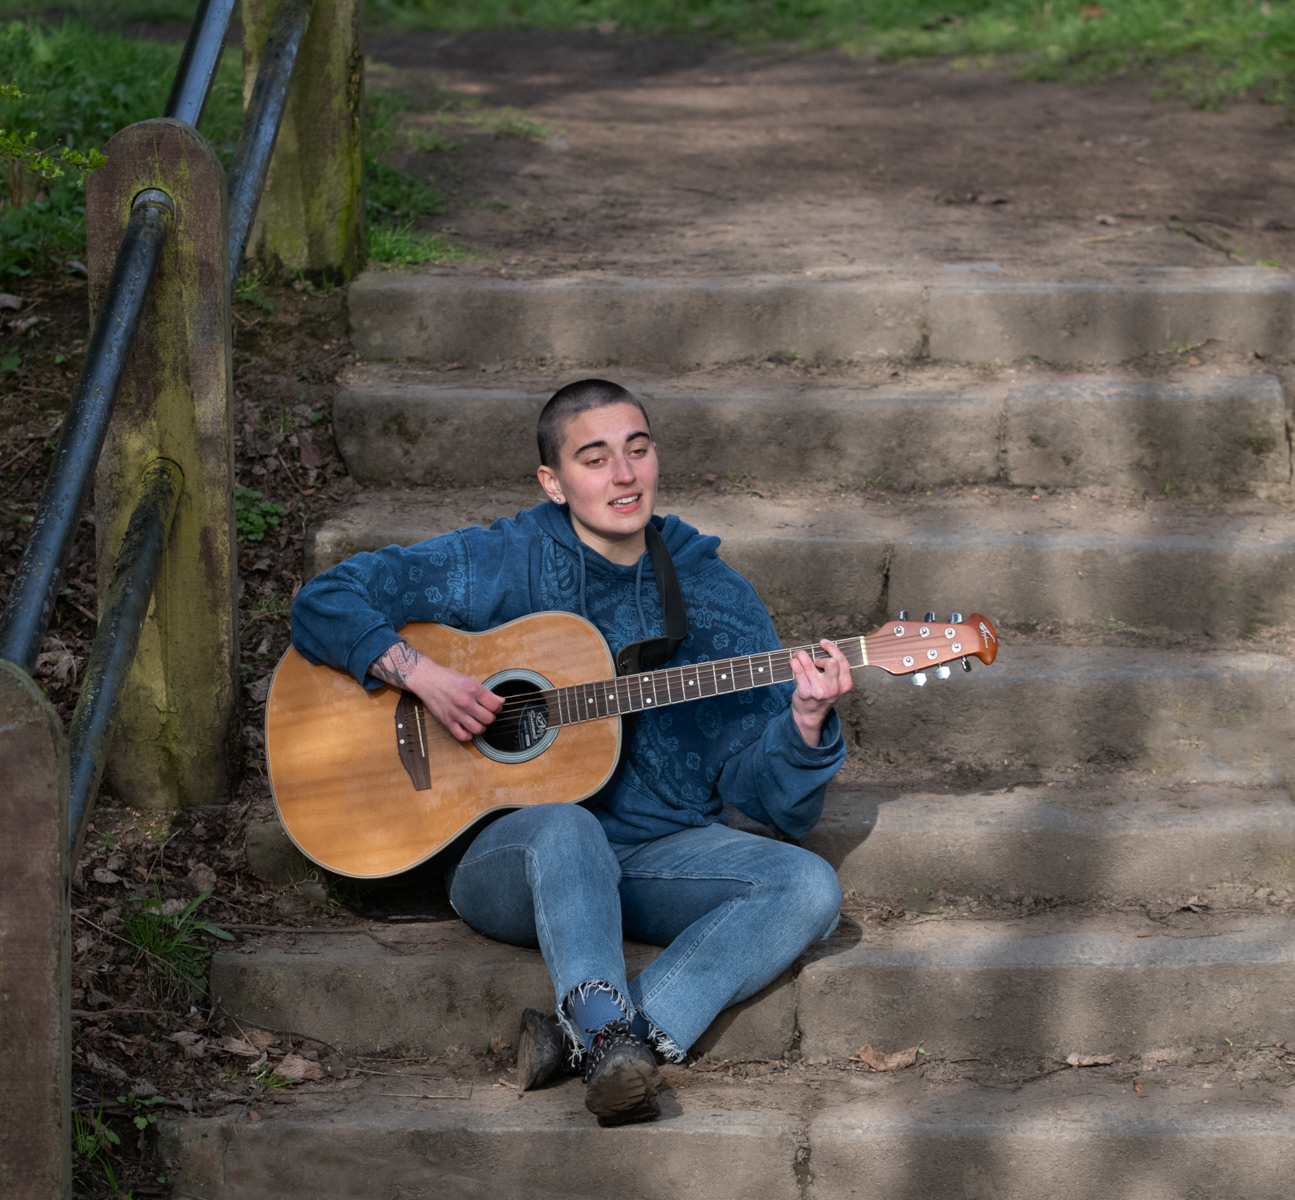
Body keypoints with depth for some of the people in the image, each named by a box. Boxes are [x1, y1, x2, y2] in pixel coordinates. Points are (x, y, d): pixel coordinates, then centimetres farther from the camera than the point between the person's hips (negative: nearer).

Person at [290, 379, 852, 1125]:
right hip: (506, 857, -3)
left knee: (810, 888, -23)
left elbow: (774, 801, 4)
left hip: (662, 854, 3)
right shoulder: (499, 565, 2)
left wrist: (806, 722, -18)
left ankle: (584, 1034, -34)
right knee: (565, 828, -38)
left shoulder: (715, 597, 7)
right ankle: (611, 1038, -48)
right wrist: (421, 674, -15)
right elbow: (325, 603, 0)